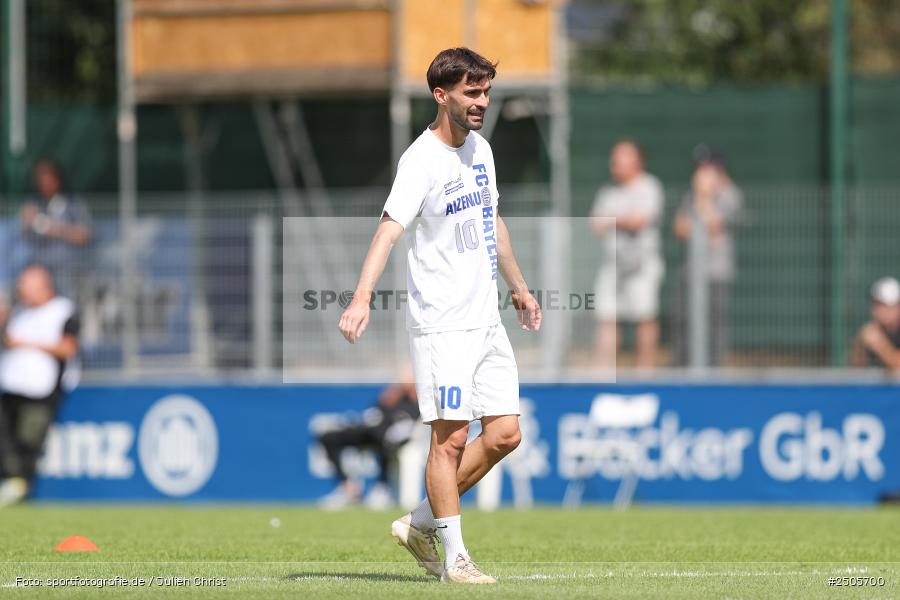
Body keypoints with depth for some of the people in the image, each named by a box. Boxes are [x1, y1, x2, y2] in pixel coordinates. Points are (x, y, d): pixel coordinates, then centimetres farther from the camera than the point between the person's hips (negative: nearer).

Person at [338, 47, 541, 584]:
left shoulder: (481, 149, 10)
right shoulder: (422, 161, -15)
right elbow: (390, 229, -27)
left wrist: (519, 288, 31)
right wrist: (363, 297, -40)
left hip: (487, 319, 8)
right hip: (442, 323, -8)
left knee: (504, 435, 5)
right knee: (451, 438, -6)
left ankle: (421, 524, 18)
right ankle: (454, 559, 1)